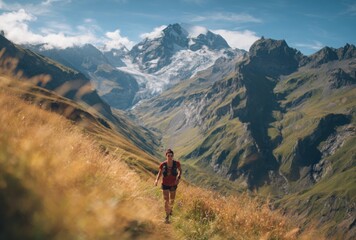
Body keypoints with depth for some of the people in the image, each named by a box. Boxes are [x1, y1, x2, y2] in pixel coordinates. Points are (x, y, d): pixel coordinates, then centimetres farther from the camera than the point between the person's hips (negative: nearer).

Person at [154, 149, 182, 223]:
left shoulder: (177, 163, -22)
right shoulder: (162, 164, -22)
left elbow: (180, 170, -1)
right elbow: (160, 173, -4)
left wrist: (178, 178, -16)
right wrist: (157, 180, -22)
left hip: (173, 184, 1)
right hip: (165, 184, -1)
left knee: (172, 200, 20)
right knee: (166, 201, -4)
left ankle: (170, 208, 55)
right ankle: (167, 216, 17)